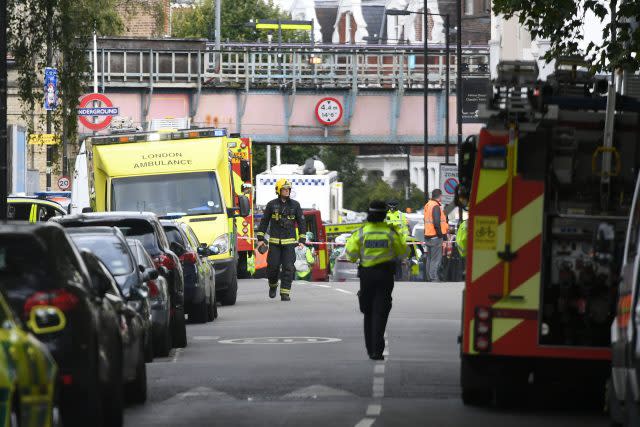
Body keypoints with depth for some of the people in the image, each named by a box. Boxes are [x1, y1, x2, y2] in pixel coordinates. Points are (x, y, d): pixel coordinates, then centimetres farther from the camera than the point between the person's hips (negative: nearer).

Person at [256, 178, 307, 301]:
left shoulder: (295, 205, 7)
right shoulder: (272, 205, 4)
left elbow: (301, 222, 11)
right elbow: (264, 221, 10)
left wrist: (302, 240, 4)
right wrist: (260, 238, 6)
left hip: (289, 242, 0)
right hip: (274, 242, 0)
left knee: (288, 268, -7)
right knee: (273, 266, -3)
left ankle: (285, 293, -4)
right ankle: (273, 285, 25)